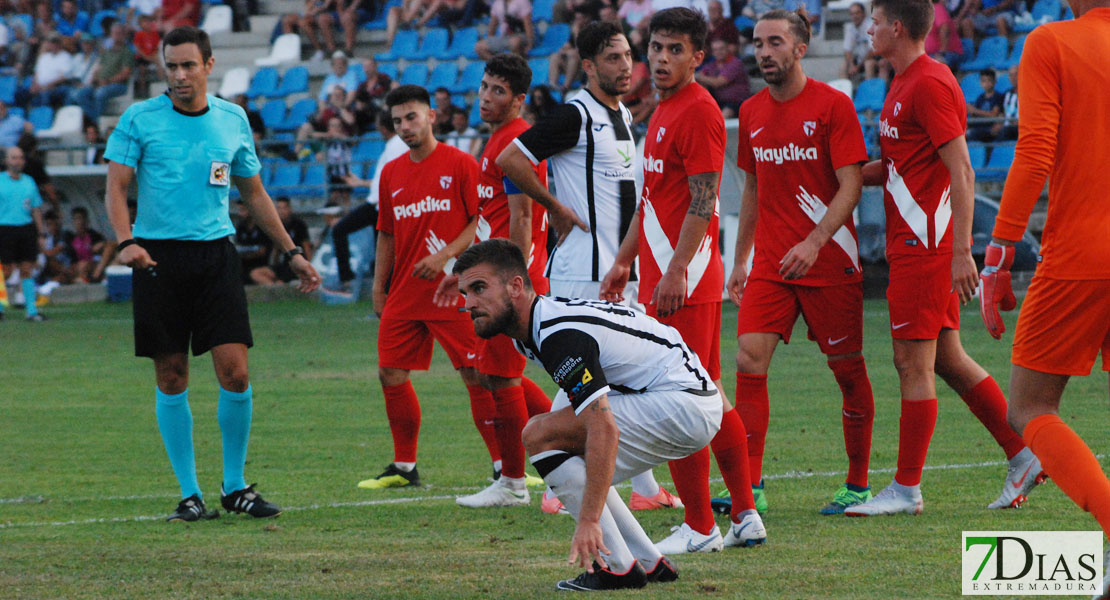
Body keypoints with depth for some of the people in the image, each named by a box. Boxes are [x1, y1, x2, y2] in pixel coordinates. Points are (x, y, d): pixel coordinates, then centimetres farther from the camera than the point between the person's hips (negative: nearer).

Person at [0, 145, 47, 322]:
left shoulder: (29, 182, 12)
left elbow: (36, 209, 17)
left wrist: (41, 233, 13)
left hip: (27, 228, 4)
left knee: (27, 271, 2)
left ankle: (31, 310, 2)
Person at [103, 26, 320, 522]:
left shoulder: (232, 120, 9)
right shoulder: (140, 120, 0)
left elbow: (254, 193, 19)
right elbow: (116, 187, -5)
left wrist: (291, 252, 18)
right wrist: (126, 241, -23)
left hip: (215, 254, 2)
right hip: (158, 257, -2)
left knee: (234, 373, -7)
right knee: (171, 378, 1)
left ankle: (234, 487, 7)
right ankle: (189, 493, 9)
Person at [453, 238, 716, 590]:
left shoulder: (560, 335, -22)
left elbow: (604, 429, -31)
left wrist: (589, 521, -35)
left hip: (680, 402, -11)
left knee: (540, 434, -14)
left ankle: (616, 567, -13)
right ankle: (650, 563, 15)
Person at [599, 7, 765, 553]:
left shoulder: (698, 112, -12)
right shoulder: (663, 112, 19)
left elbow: (704, 202, -18)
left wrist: (676, 271, -23)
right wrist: (624, 262, 26)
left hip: (684, 282, -10)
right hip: (661, 278, 10)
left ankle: (699, 528, -5)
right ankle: (745, 517, 17)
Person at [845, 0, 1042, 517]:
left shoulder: (930, 85, -15)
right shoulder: (904, 85, 17)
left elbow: (961, 172, -19)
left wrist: (962, 251, -23)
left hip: (924, 245, -10)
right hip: (914, 243, 10)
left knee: (913, 363, -5)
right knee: (947, 359, 12)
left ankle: (906, 489, -1)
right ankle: (1024, 455, 15)